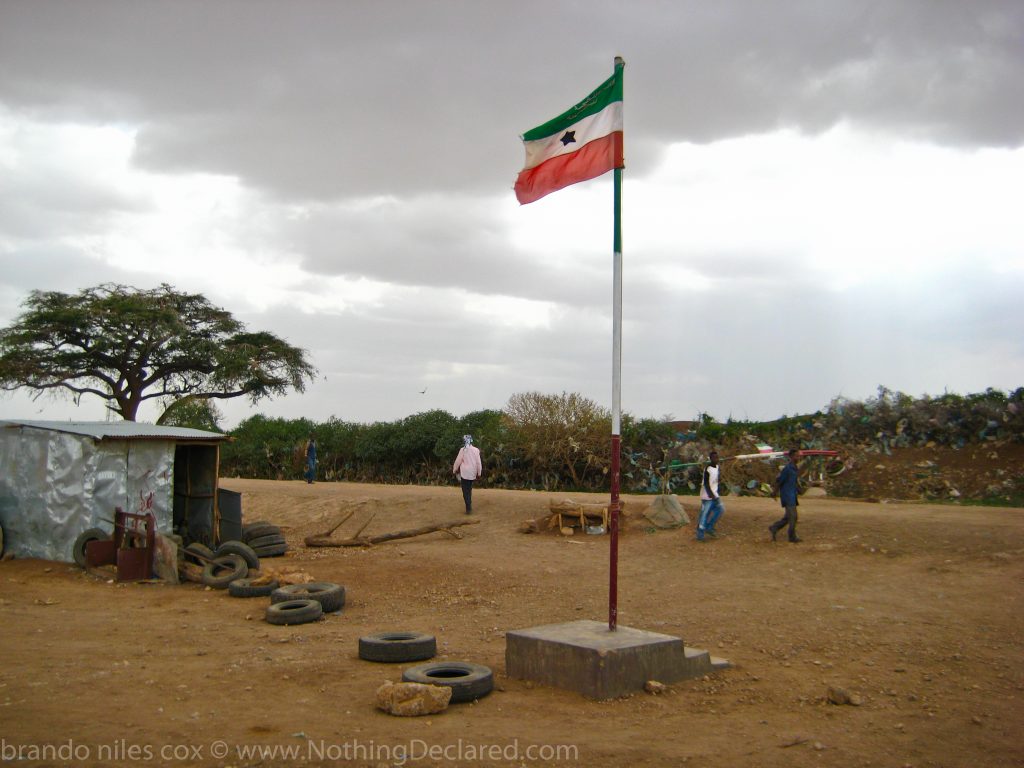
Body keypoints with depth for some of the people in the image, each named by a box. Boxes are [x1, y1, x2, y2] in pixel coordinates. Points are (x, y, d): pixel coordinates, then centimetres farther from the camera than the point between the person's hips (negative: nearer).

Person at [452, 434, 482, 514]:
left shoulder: (463, 450, -10)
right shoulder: (476, 450, -1)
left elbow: (458, 461, -5)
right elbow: (478, 462, 1)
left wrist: (454, 470, 8)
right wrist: (479, 472, 9)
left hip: (465, 472, -4)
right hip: (472, 473, 4)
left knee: (465, 490, -1)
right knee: (469, 489, 19)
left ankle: (468, 509, -6)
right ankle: (469, 505, 23)